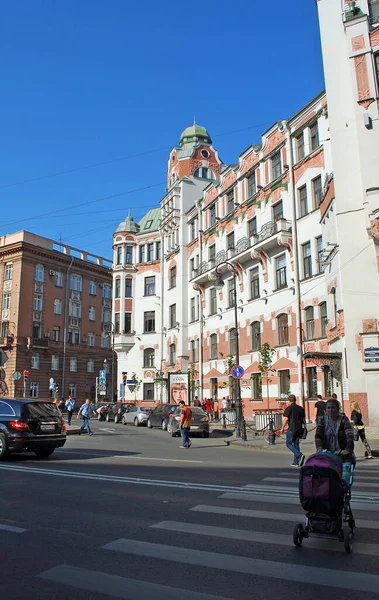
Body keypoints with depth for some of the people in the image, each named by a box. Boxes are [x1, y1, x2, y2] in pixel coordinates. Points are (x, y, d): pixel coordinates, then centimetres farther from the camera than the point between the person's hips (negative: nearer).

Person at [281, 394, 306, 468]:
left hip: (292, 429, -6)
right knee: (296, 444, 13)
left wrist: (282, 428, -2)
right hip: (299, 429, 6)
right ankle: (296, 462, 13)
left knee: (288, 443, 4)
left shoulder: (289, 408, -8)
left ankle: (300, 455, -15)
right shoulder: (301, 408, 10)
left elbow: (286, 419, -12)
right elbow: (303, 419, 14)